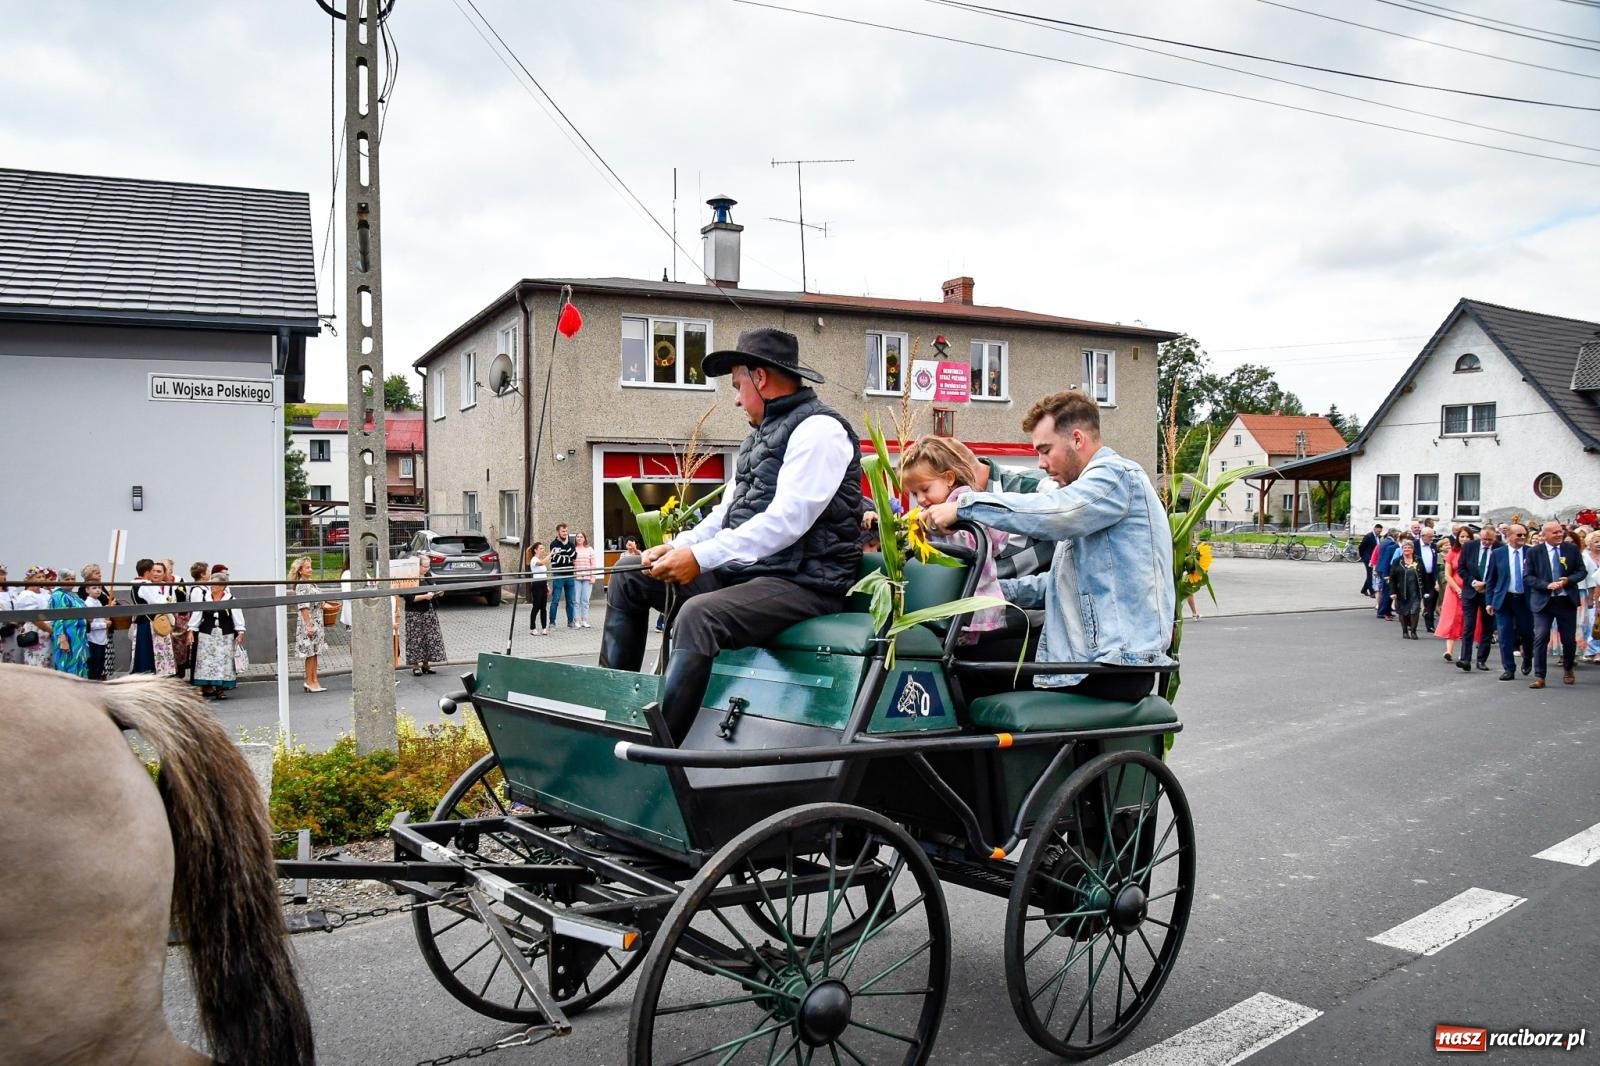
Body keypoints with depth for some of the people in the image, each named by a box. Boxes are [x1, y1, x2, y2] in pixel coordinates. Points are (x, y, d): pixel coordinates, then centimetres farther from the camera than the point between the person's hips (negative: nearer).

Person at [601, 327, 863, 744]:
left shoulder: (818, 429, -11)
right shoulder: (763, 433, 19)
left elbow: (787, 520, -22)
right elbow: (727, 511, 22)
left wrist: (700, 558, -23)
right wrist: (677, 547, 5)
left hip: (803, 583, -10)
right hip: (745, 571, 10)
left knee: (699, 615, -36)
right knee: (629, 582, 9)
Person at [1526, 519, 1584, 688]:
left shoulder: (1571, 549, 3)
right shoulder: (1534, 552, -3)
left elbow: (1582, 571, 5)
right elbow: (1528, 577, -4)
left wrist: (1568, 580, -14)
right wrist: (1547, 585, -18)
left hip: (1567, 600, 2)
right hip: (1543, 601, -2)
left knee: (1569, 639, 11)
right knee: (1540, 638, -7)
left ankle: (1568, 670, 35)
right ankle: (1539, 677, -4)